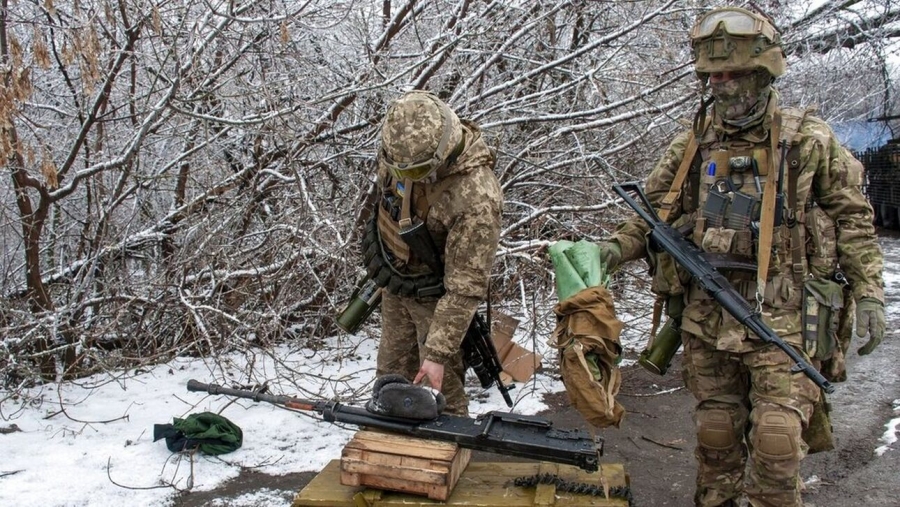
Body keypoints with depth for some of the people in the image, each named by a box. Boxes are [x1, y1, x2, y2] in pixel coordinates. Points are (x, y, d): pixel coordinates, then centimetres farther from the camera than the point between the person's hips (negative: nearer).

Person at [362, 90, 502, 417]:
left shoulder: (476, 199, -37)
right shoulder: (402, 147, -17)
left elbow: (466, 287, -32)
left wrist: (438, 353, -29)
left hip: (434, 295, -6)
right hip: (394, 284, 7)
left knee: (442, 387, 5)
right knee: (391, 377, 22)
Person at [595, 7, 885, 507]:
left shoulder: (807, 139, 1)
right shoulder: (692, 145, 6)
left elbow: (852, 217, 5)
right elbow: (653, 213, 10)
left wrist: (869, 294, 0)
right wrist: (614, 249, -8)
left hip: (781, 318, -2)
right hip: (707, 317, 3)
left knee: (776, 439, -5)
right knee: (716, 433, 12)